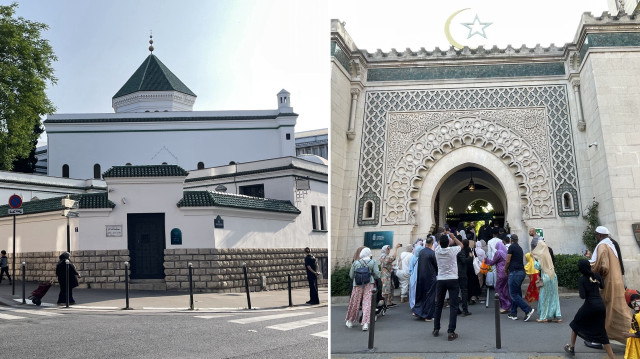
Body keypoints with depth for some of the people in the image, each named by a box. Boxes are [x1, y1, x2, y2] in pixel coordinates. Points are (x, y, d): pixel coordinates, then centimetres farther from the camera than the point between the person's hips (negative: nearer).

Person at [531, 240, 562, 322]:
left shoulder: (541, 255, -11)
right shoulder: (547, 254, 10)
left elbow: (538, 266, -11)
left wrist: (534, 259, 0)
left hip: (546, 277, -7)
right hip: (553, 276, 7)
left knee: (544, 297, 2)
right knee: (553, 297, 10)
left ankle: (544, 316, 6)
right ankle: (557, 316, 11)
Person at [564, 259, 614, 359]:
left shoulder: (581, 280, -9)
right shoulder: (597, 275, 3)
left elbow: (583, 296, -15)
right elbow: (602, 286, 23)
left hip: (590, 305, -4)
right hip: (601, 305, 4)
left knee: (575, 324, 20)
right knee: (601, 331, 10)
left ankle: (571, 348, 29)